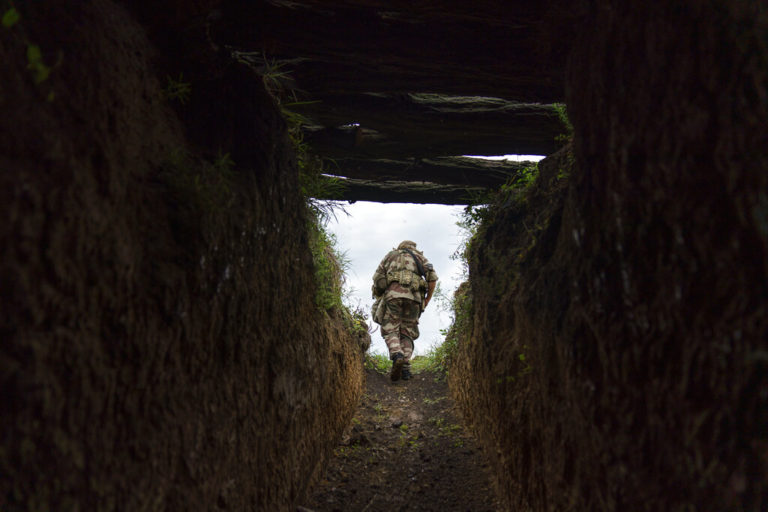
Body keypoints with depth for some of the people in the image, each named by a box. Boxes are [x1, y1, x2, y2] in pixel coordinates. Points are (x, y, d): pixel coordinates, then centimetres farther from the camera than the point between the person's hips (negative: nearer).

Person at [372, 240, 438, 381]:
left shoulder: (390, 255, 28)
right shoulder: (420, 256, 27)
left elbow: (377, 277, 16)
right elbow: (432, 277, 9)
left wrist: (379, 295, 29)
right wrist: (427, 299, 16)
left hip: (393, 293, -1)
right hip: (414, 296, 1)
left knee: (390, 330, -1)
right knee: (407, 333, 8)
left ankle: (397, 355, -29)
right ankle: (405, 367, -8)